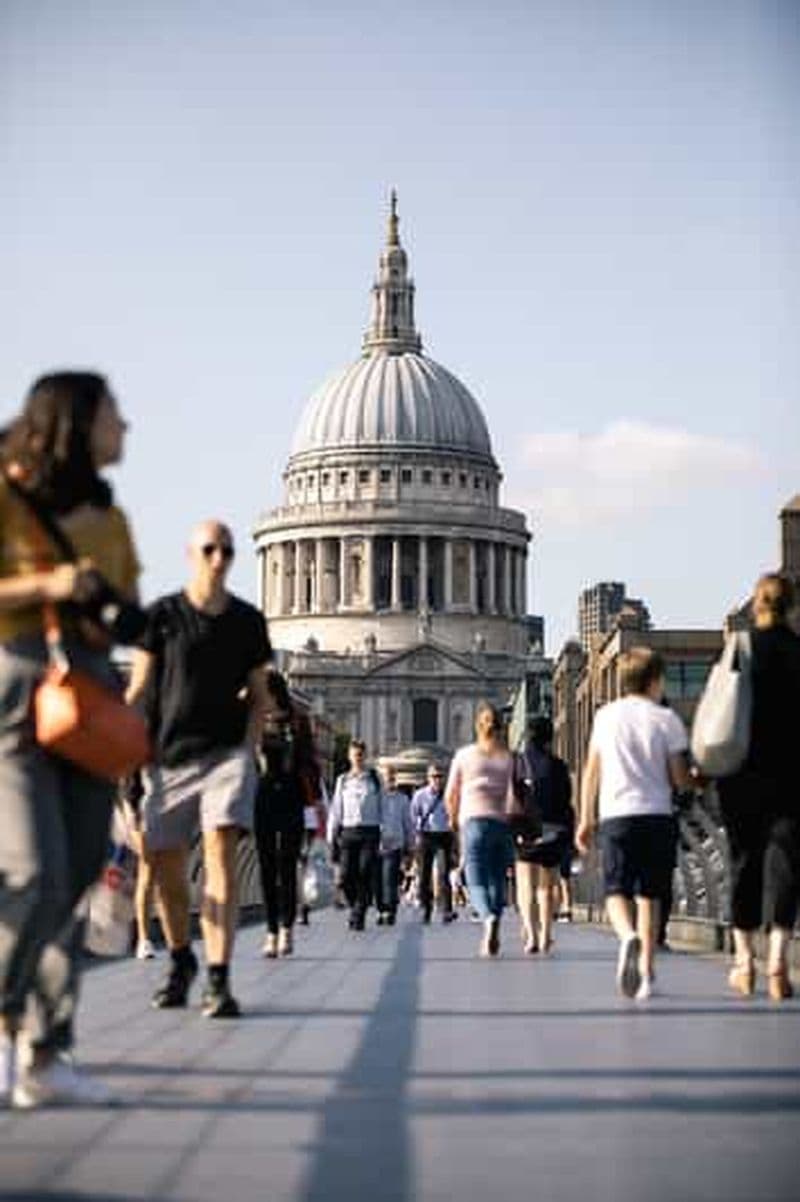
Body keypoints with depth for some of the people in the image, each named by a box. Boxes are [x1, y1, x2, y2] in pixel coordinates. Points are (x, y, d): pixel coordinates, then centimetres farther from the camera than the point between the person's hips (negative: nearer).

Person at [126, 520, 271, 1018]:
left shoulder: (247, 620, 7)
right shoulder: (163, 615, 2)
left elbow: (259, 695, 13)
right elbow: (138, 689, 3)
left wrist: (249, 748, 0)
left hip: (227, 753, -1)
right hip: (170, 757, 1)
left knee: (221, 852, -18)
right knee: (167, 866, 6)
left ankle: (219, 981, -22)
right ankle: (181, 961, 33)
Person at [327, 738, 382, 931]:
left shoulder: (375, 778, 8)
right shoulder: (342, 781, 13)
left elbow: (383, 807, 7)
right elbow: (336, 809, 14)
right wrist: (331, 836, 7)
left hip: (370, 831, -2)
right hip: (349, 831, 2)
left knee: (365, 874, -10)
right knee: (347, 875, -6)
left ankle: (358, 915, -4)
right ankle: (355, 906, 18)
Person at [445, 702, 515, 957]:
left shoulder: (464, 755, 5)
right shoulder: (509, 758, 5)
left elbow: (450, 796, 9)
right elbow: (513, 797, -2)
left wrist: (454, 819, 26)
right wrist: (510, 819, 13)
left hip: (474, 822, -2)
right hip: (501, 823, 2)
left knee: (477, 882, -7)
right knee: (497, 881, 12)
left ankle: (489, 917, -35)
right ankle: (491, 936, 10)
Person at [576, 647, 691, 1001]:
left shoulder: (605, 716, 7)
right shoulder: (666, 720, 0)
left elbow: (591, 772, 9)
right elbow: (680, 779, -1)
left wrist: (586, 819, 16)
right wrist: (698, 779, 22)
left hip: (616, 815, 0)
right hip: (656, 814, 0)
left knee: (617, 891, 1)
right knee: (649, 894, 8)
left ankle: (628, 937, -30)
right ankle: (645, 971, 5)